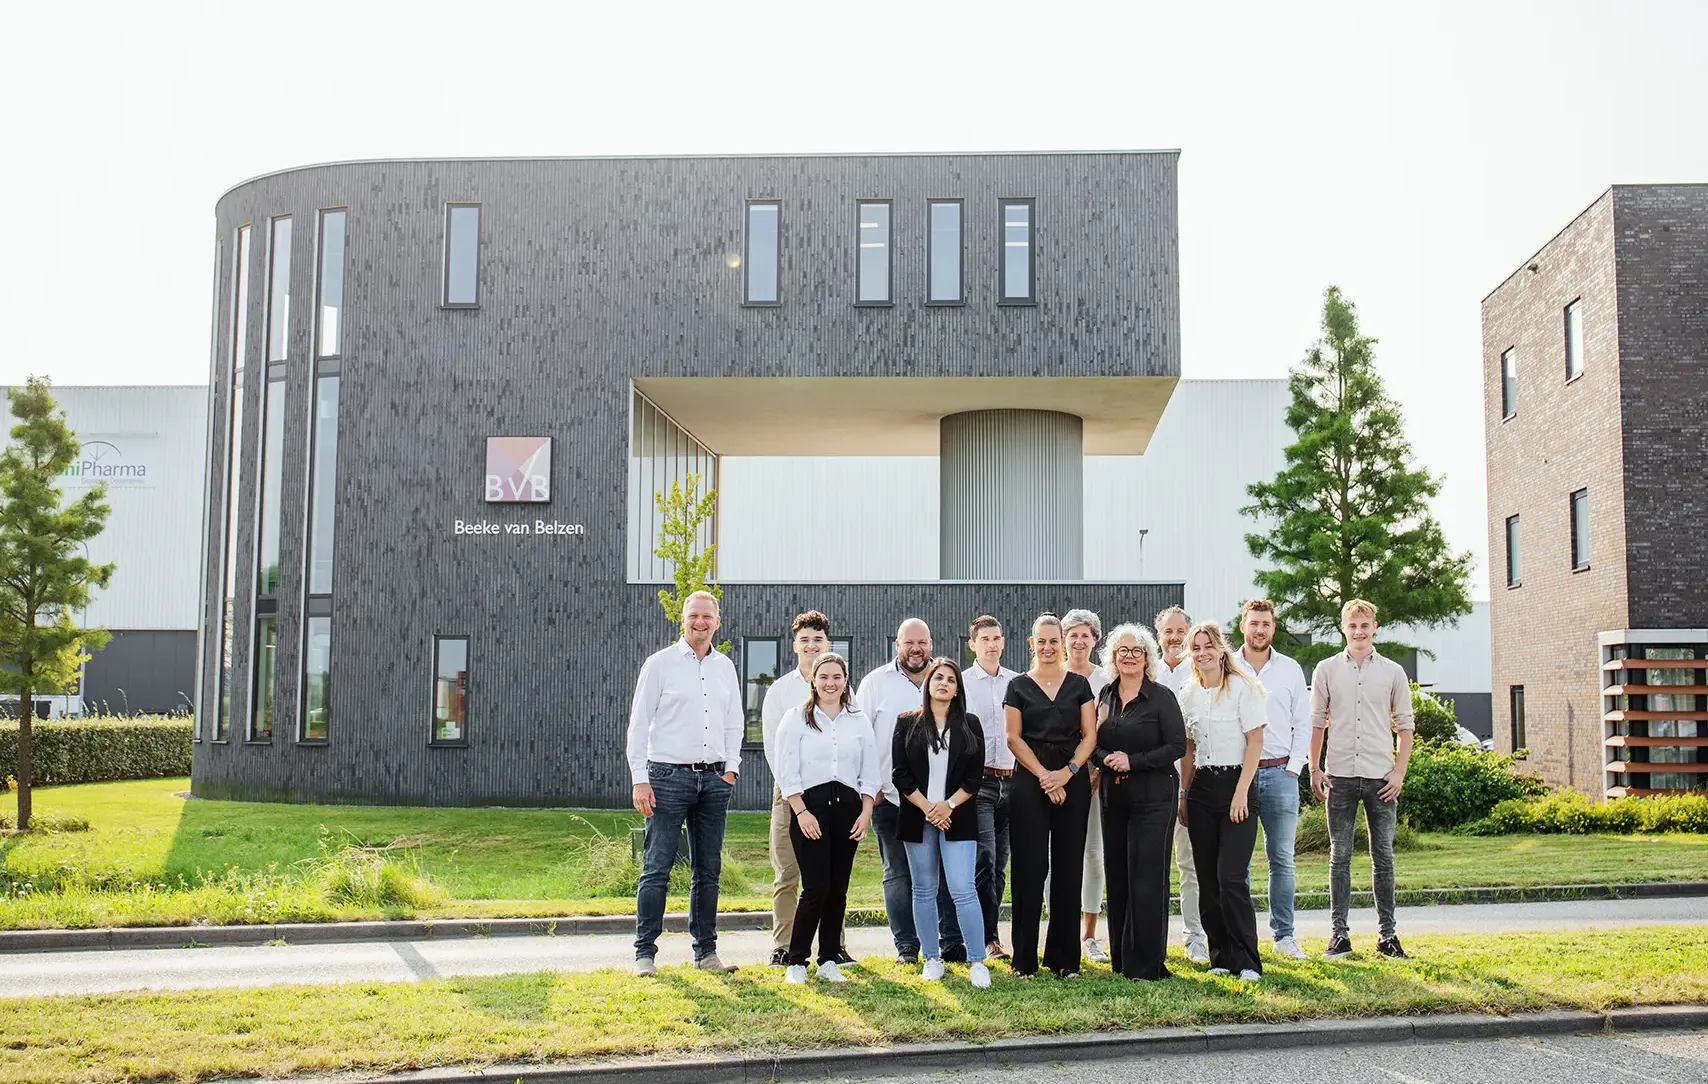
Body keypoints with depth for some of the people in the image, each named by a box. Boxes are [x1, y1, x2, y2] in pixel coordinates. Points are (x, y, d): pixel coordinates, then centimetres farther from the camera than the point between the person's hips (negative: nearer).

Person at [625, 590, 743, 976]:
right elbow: (639, 723, -3)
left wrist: (730, 768, 8)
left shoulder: (725, 667, 13)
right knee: (657, 868, -5)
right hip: (669, 776, -4)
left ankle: (706, 951, 17)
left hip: (714, 779, 5)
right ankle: (644, 952, 2)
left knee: (708, 870, 9)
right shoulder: (660, 664, -1)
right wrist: (640, 780, -9)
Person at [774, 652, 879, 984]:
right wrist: (802, 812, -11)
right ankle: (796, 962, 2)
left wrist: (866, 813, 1)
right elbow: (786, 771, -3)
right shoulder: (797, 718, 2)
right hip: (809, 806, -4)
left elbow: (869, 773, 12)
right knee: (816, 888, -10)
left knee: (838, 889, 4)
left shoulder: (859, 721, 12)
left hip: (848, 807, 4)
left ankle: (829, 961, 14)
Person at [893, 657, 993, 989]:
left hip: (958, 819, -1)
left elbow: (975, 777, 3)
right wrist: (927, 808, -9)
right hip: (917, 818, 1)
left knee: (963, 890, -9)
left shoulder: (970, 725, 7)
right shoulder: (907, 723, 6)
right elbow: (900, 774, 0)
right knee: (924, 890, 8)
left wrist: (948, 806, -10)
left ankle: (977, 962, -5)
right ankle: (931, 959, 16)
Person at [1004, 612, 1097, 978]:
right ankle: (1024, 958, 3)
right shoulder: (1018, 686, 6)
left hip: (1072, 780, 2)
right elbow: (1013, 738, 0)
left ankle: (1064, 958, 9)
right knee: (1030, 865, -4)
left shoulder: (1079, 684, 10)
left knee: (1068, 866, 2)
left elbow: (1090, 735, 4)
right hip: (1029, 780, -1)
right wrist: (1044, 776, -10)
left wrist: (1067, 772, -10)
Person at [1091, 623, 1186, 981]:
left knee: (1147, 878, -6)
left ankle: (1146, 964, 0)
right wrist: (1106, 760, -8)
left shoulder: (1162, 697, -5)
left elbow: (1177, 746, -10)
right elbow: (1094, 743, 13)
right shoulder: (1106, 695, 10)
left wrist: (1134, 761, -16)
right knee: (1117, 876, 7)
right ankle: (1121, 958, 17)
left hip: (1153, 797, -5)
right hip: (1114, 795, 5)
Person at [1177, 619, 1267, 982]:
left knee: (1231, 877, -12)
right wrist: (1184, 795, 9)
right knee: (1207, 878, 4)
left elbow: (1255, 741, -8)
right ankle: (1221, 955, 14)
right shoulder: (1188, 694, 11)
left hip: (1237, 782, -5)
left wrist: (1241, 791, -14)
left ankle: (1246, 961, -4)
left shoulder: (1242, 688, -5)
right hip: (1201, 787, 5)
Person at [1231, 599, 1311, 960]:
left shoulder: (1290, 669, 9)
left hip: (1280, 774, 1)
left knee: (1282, 859, 4)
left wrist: (1293, 768, -1)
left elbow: (1303, 723, 9)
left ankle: (1284, 935, 11)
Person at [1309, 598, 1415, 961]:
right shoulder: (1327, 670, 5)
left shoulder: (1392, 672, 5)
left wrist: (1399, 771, -1)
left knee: (1383, 856, 4)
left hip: (1380, 776, 0)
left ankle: (1387, 934, 11)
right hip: (1339, 775, 0)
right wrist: (1315, 770, 3)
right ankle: (1340, 933, 8)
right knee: (1339, 856, 3)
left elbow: (1405, 725, 7)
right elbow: (1316, 723, 8)